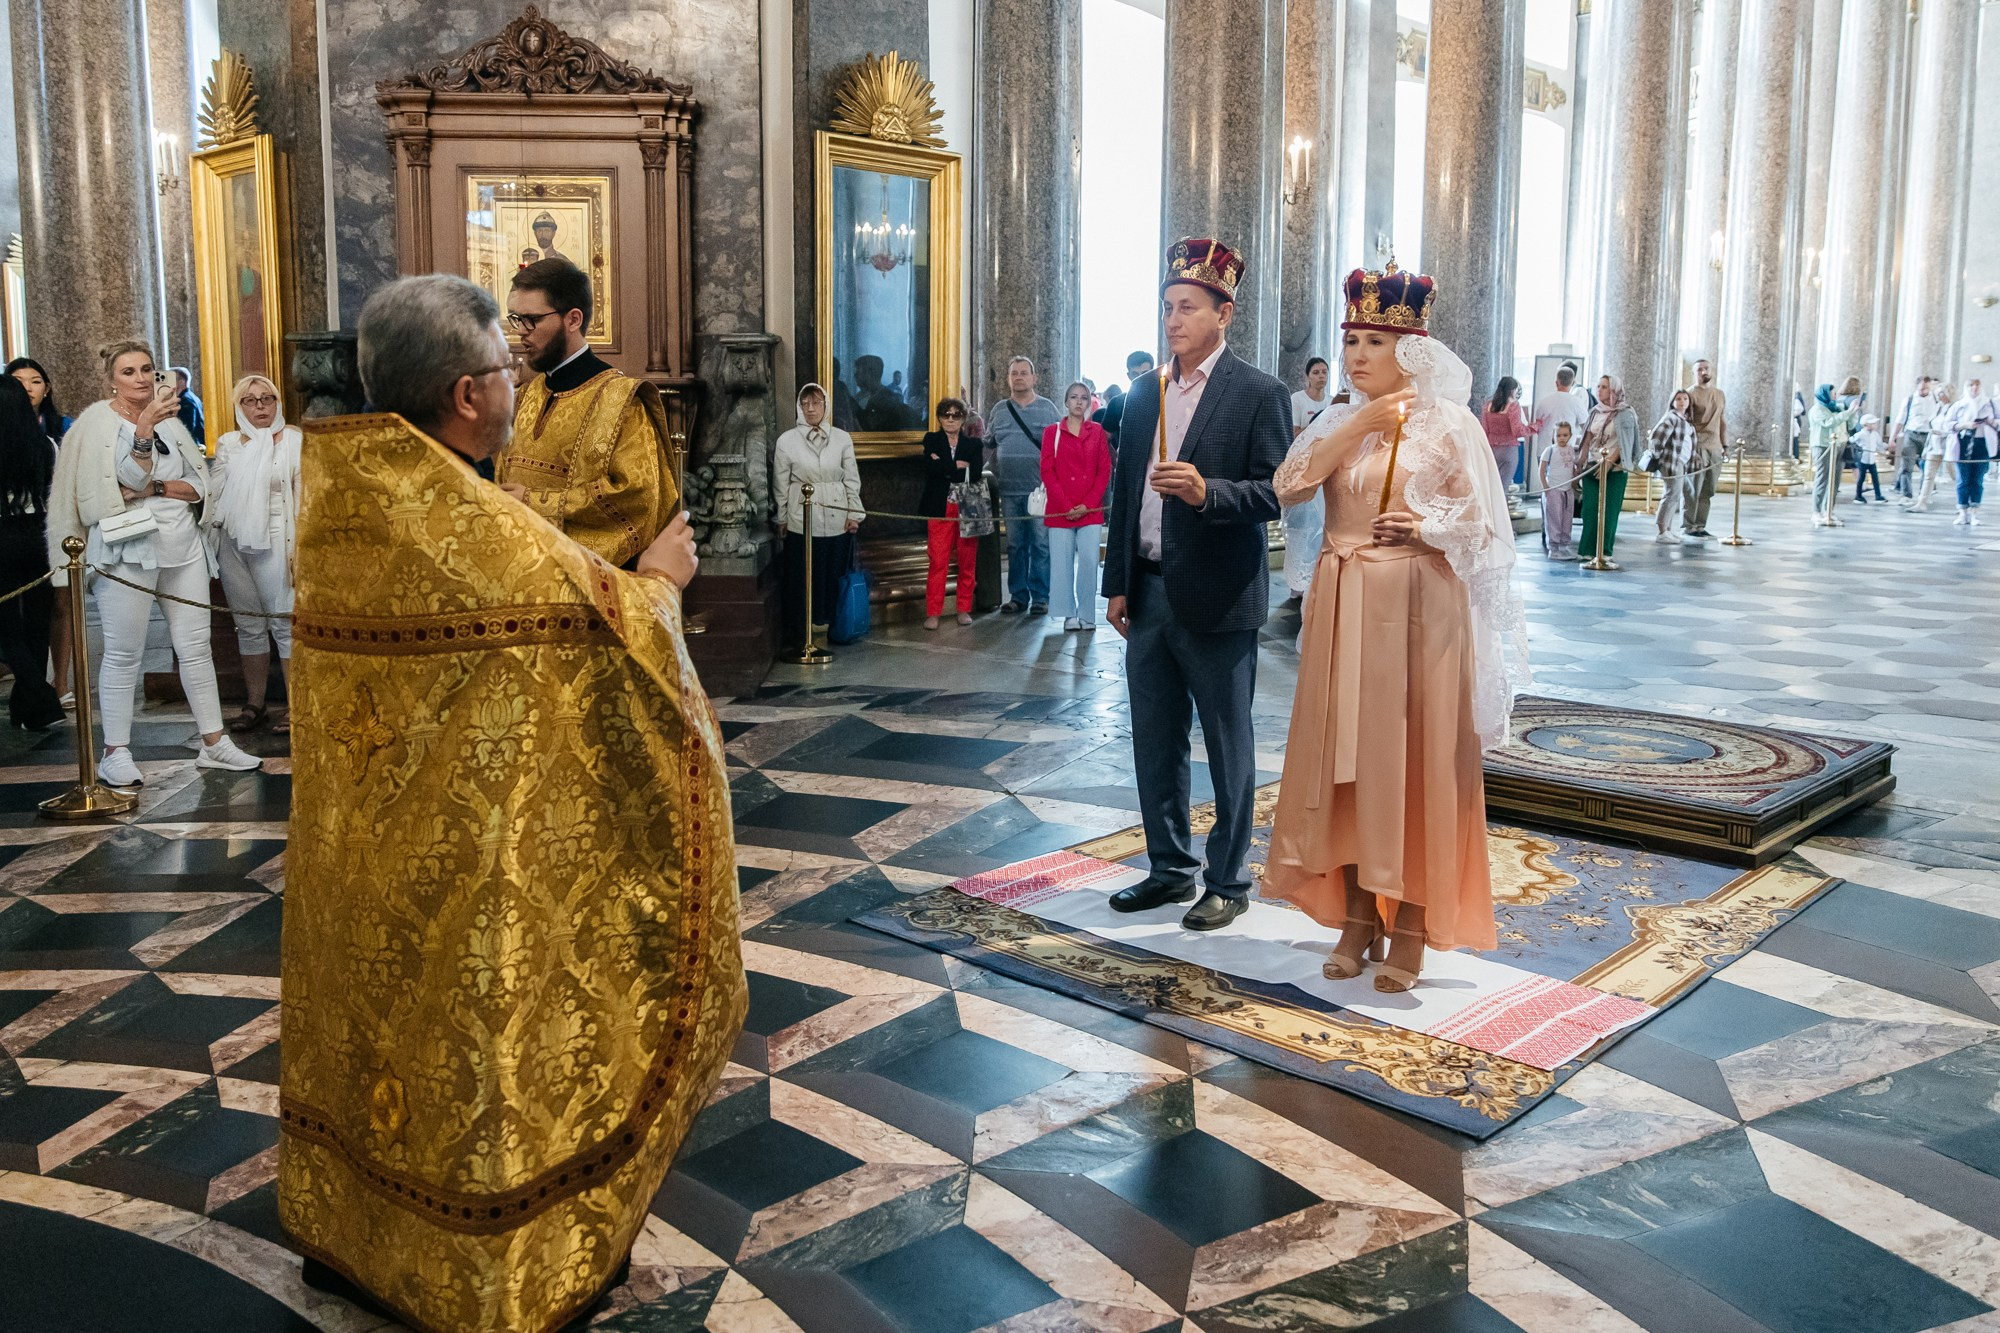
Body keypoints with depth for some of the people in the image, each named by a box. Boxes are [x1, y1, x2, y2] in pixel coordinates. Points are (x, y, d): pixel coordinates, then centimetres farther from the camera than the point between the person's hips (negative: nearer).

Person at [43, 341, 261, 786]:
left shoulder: (169, 419, 12)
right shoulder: (100, 421, -4)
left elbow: (200, 485, 8)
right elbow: (131, 478, -17)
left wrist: (156, 488, -9)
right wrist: (144, 427, -27)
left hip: (182, 545, 5)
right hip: (128, 549, -5)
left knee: (196, 646, 7)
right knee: (123, 654, -1)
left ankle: (214, 742, 13)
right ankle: (115, 753, 8)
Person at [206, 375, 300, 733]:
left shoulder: (294, 441, 1)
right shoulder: (227, 444, 13)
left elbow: (303, 501, -4)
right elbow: (213, 492, 16)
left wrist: (298, 549, -11)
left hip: (271, 541, -4)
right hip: (232, 542, 5)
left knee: (283, 622, -8)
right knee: (248, 625, 8)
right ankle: (254, 705, 14)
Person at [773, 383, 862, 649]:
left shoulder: (842, 438, 4)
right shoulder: (786, 441, 1)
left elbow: (852, 479, 7)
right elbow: (780, 485, 5)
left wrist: (854, 514, 3)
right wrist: (781, 520, 5)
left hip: (837, 518, 1)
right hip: (801, 519, -1)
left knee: (835, 574, 5)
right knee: (802, 576, 1)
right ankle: (799, 633, 8)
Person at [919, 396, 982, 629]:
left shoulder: (974, 444, 10)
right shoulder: (932, 441, 9)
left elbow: (976, 474, -7)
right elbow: (931, 468, -10)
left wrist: (944, 467, -7)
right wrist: (959, 465, -7)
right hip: (941, 509, -1)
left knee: (968, 562, 4)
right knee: (938, 562, -6)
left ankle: (964, 609, 15)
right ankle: (933, 613, -3)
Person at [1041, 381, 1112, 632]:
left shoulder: (1097, 432, 9)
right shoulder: (1052, 432, 6)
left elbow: (1105, 470, 5)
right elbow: (1047, 472, 1)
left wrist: (1087, 504, -7)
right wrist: (1066, 506, -9)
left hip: (1090, 510, 0)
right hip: (1060, 511, 0)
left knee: (1089, 561, -6)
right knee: (1062, 562, -2)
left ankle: (1087, 615, 1)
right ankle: (1069, 614, 7)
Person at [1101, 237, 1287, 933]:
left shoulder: (1260, 394, -6)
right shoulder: (1144, 393, 12)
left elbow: (1273, 493, -11)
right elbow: (1124, 491, 14)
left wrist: (1208, 492, -28)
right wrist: (1118, 582, 11)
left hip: (1217, 600, -6)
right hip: (1149, 594, 6)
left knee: (1228, 749, 6)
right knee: (1155, 743, 13)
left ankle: (1227, 882, 18)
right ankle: (1171, 868, 27)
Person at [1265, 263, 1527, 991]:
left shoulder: (1450, 425, -3)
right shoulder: (1337, 422, 10)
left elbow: (1485, 527, -4)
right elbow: (1288, 485, -8)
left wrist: (1423, 528, -20)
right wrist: (1359, 425, -11)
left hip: (1418, 610, -4)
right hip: (1344, 610, 4)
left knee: (1414, 761, 0)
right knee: (1347, 760, 7)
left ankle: (1412, 929, 11)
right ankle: (1357, 918, 18)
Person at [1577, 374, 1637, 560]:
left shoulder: (1625, 414, -3)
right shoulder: (1595, 412, 13)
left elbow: (1624, 444, -8)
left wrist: (1609, 462, -17)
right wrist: (1581, 463, 7)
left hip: (1614, 470, -4)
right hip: (1592, 468, 5)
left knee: (1608, 510, -3)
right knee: (1590, 509, -1)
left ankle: (1604, 551, 2)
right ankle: (1589, 550, 3)